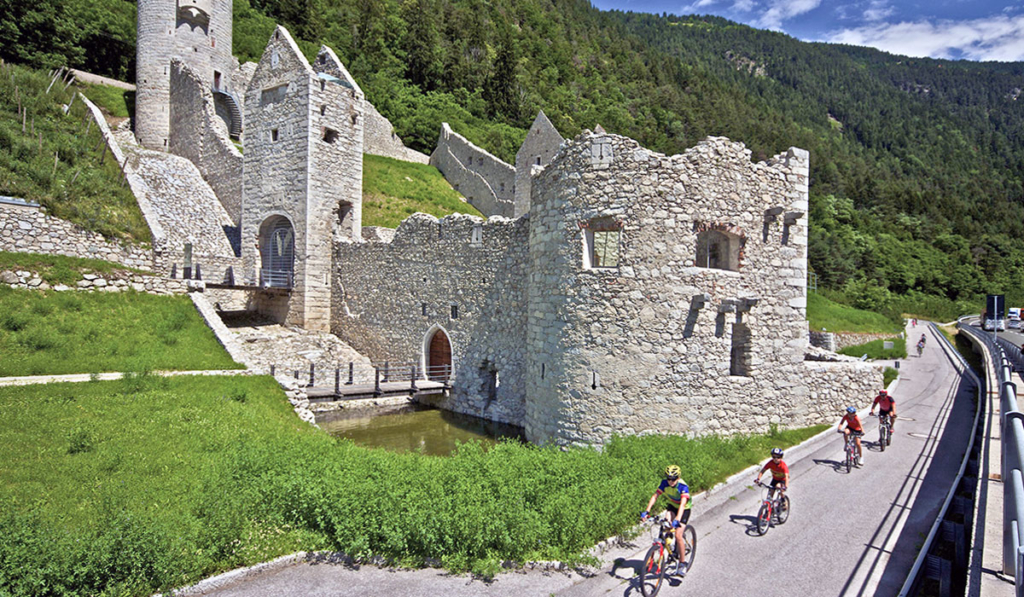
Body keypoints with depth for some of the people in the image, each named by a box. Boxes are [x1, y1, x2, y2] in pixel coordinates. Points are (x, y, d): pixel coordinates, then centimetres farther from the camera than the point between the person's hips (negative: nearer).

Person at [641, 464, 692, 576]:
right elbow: (655, 496, -19)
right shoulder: (665, 483, -20)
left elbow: (682, 504, -43)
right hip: (672, 506, 4)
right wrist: (647, 511, -31)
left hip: (684, 509, -4)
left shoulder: (683, 486, -32)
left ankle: (682, 564, 1)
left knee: (678, 535, -16)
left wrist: (677, 520, -57)